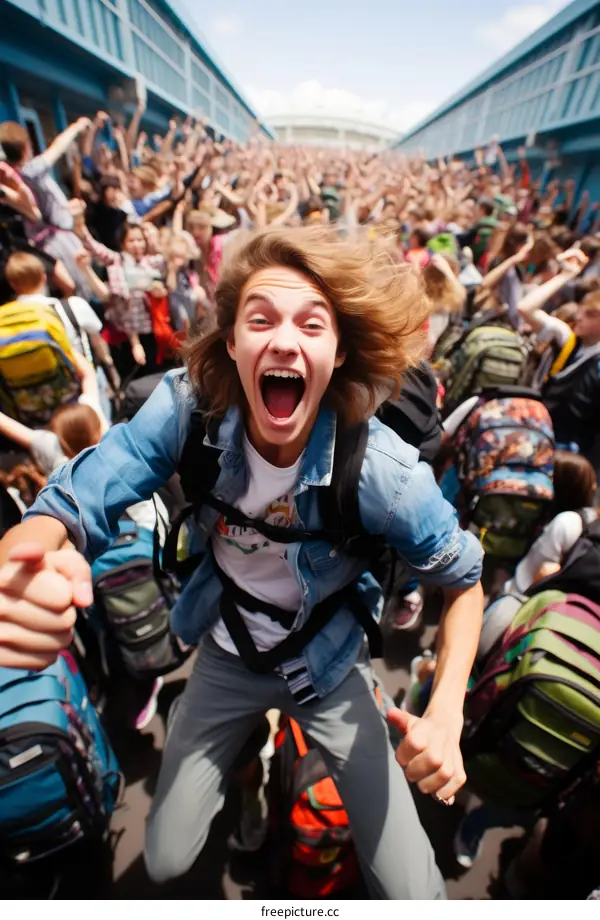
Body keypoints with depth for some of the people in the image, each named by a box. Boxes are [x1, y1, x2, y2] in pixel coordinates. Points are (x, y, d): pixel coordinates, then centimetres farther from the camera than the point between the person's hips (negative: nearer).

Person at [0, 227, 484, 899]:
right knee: (164, 863, 16)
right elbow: (70, 503, -23)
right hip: (225, 653, 2)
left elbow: (464, 576, -12)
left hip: (327, 665, 0)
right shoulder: (188, 408, -24)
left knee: (414, 893, 5)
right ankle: (243, 755, 47)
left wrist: (446, 712, -25)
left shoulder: (382, 469, -29)